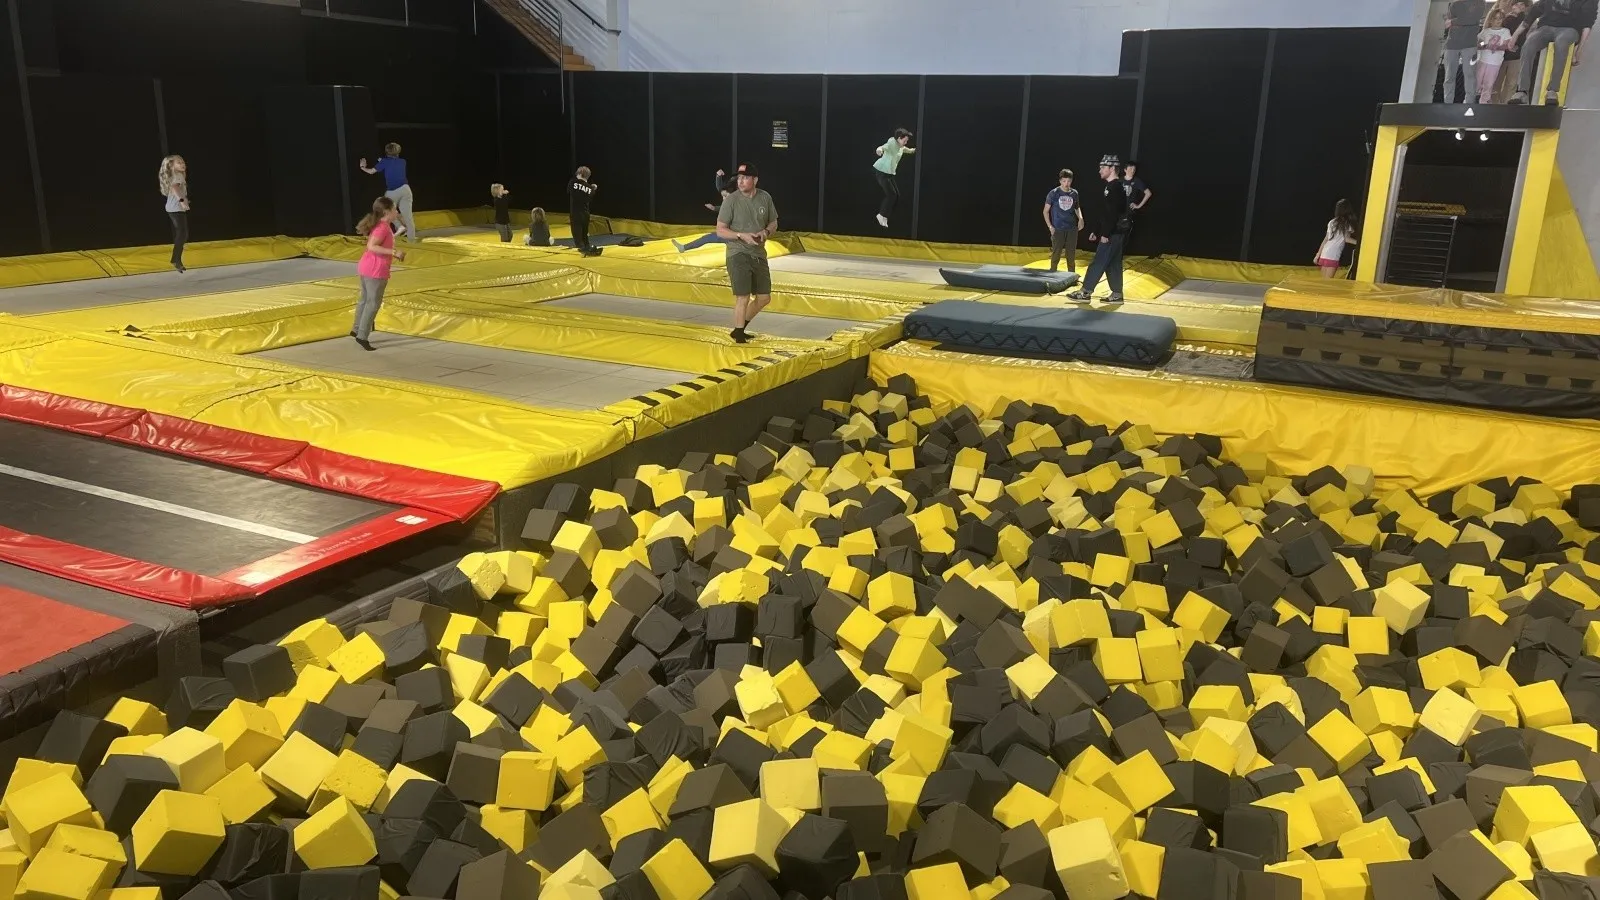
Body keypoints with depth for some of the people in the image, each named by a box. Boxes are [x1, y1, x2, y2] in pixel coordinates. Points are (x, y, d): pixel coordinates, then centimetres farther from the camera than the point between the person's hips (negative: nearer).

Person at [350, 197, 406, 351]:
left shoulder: (381, 225, 14)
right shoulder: (383, 228, -15)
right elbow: (372, 246, -26)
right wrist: (394, 252, -27)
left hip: (366, 267, 10)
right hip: (376, 270, -10)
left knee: (365, 300, 21)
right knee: (374, 303, -3)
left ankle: (357, 330, 31)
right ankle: (362, 336, -3)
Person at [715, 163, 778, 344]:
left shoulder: (765, 198, 2)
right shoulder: (731, 200, -10)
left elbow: (773, 224, 14)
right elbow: (720, 230, -9)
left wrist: (766, 232, -9)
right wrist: (742, 236, -22)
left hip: (759, 254, 6)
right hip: (738, 254, -6)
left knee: (764, 297, 10)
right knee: (743, 298, -9)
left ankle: (739, 329, 28)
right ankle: (739, 336, 8)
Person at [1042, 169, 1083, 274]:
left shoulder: (1074, 193, 3)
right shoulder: (1053, 193, -6)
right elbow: (1046, 211, 0)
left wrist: (1080, 218, 2)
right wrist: (1050, 226, -8)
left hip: (1072, 229, 3)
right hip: (1058, 229, -3)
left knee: (1071, 256, 9)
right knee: (1056, 255, -1)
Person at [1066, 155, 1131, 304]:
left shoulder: (1116, 187, -15)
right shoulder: (1108, 186, 17)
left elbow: (1113, 213, -22)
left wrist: (1106, 234, -23)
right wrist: (1095, 231, 21)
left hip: (1113, 233, -10)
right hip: (1112, 232, 10)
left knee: (1099, 261, -7)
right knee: (1113, 263, 10)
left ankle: (1086, 291, -5)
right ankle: (1117, 294, 13)